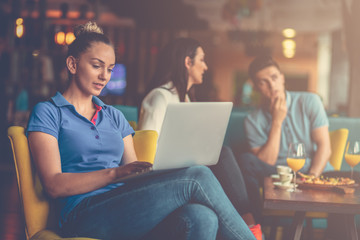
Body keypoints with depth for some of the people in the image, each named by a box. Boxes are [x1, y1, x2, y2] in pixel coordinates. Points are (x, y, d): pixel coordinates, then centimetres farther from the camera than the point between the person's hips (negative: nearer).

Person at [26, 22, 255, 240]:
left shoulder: (114, 116, 26)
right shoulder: (48, 113, 8)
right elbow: (55, 185, -6)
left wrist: (160, 172, -5)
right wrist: (116, 173, -18)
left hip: (128, 213, 6)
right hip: (87, 216, -5)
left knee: (202, 218, -30)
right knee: (197, 178, -24)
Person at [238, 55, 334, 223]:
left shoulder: (309, 102, 2)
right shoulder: (254, 120, 1)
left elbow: (324, 146, -4)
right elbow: (265, 164, -9)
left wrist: (311, 178, -21)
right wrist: (277, 122, -12)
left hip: (316, 173, 0)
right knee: (246, 161, -26)